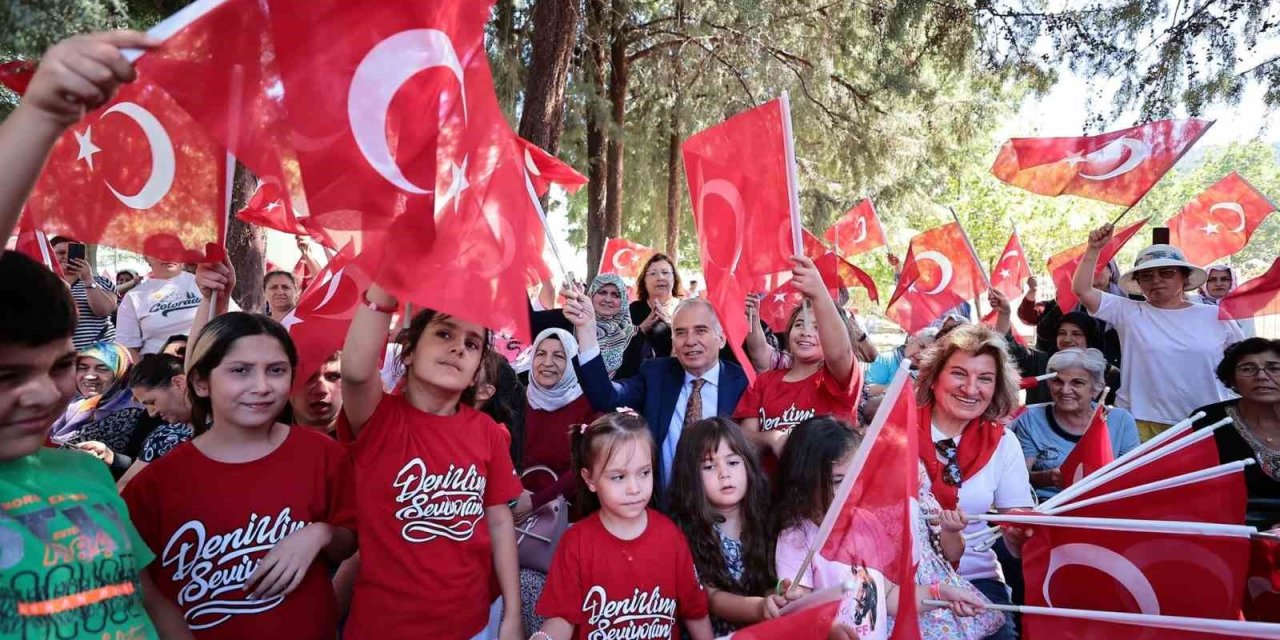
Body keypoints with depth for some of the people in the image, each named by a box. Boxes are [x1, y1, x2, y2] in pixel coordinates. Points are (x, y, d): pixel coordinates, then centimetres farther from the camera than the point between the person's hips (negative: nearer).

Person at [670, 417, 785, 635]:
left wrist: (782, 597, -20)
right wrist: (759, 607, -28)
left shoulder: (765, 517, 2)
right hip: (715, 633, -4)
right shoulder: (687, 531, -8)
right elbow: (710, 598, -11)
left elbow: (774, 581, 2)